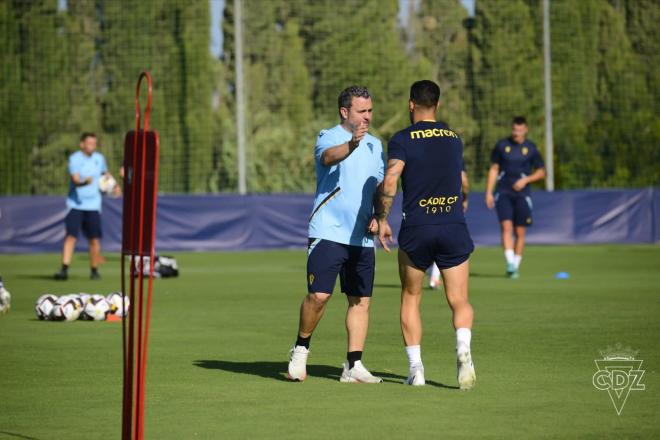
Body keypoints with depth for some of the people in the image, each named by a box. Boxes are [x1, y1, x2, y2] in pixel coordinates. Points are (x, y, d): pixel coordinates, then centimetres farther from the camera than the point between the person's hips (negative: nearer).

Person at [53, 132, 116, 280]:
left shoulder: (99, 158, 6)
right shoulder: (74, 159, -10)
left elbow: (105, 173, 28)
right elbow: (75, 180, -24)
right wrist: (84, 182, -42)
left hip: (93, 205, 4)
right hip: (75, 204, -4)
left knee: (95, 239, 1)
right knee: (71, 236, -12)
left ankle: (94, 270, 14)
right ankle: (64, 269, -12)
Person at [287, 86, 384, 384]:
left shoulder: (374, 145, 15)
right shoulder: (328, 138, -5)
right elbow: (329, 157, -29)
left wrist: (377, 217, 6)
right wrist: (352, 144, -49)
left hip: (362, 237, 6)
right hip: (328, 232, -6)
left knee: (361, 301, 4)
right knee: (319, 295, -13)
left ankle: (353, 366, 9)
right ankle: (300, 350, 8)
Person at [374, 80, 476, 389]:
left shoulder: (403, 140, -4)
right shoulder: (454, 139, 11)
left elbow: (390, 181, -17)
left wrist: (381, 219, -7)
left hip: (416, 230, -2)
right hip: (454, 227, 2)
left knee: (410, 299, 15)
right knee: (459, 301, 4)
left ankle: (415, 368, 9)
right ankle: (463, 348, -24)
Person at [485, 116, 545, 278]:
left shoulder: (531, 148, 3)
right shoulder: (502, 145, 4)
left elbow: (541, 172, 9)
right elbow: (493, 169, 9)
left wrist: (526, 180, -9)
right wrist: (488, 192, 3)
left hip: (522, 194, 0)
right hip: (503, 193, 0)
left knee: (520, 232, 1)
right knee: (506, 226, -18)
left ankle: (515, 266, 11)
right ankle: (510, 262, -25)